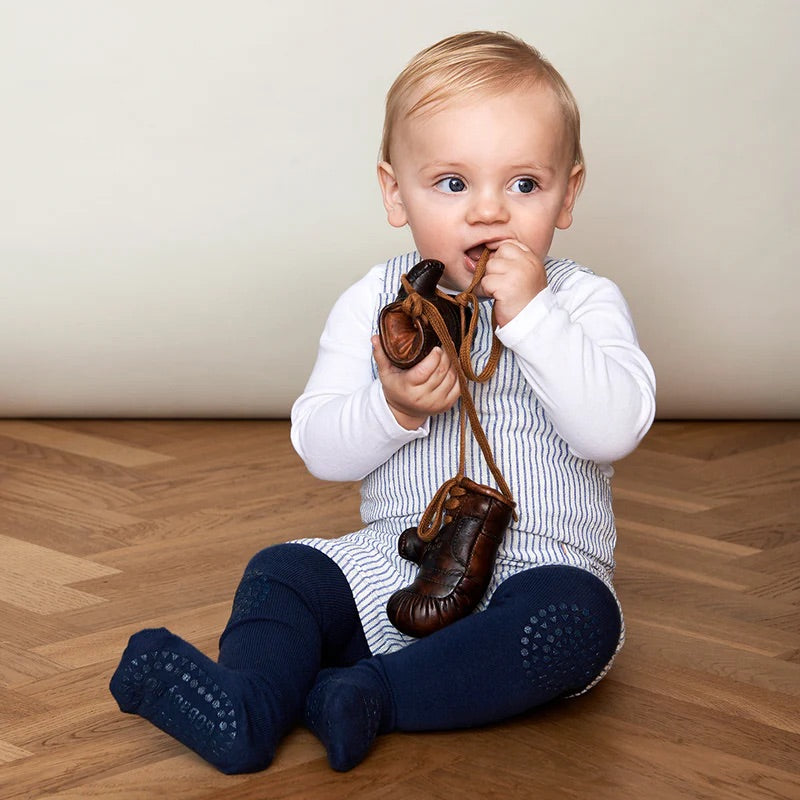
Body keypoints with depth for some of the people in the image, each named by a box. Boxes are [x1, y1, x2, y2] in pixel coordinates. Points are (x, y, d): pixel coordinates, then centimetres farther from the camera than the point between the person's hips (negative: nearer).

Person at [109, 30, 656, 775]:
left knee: (577, 619, -32)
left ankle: (372, 693, -34)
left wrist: (532, 315, -23)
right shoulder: (374, 302, 4)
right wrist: (393, 407, -21)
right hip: (395, 565, 3)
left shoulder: (583, 301, -2)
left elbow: (615, 427, -18)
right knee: (284, 572, -15)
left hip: (540, 566, -3)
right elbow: (318, 448, -1)